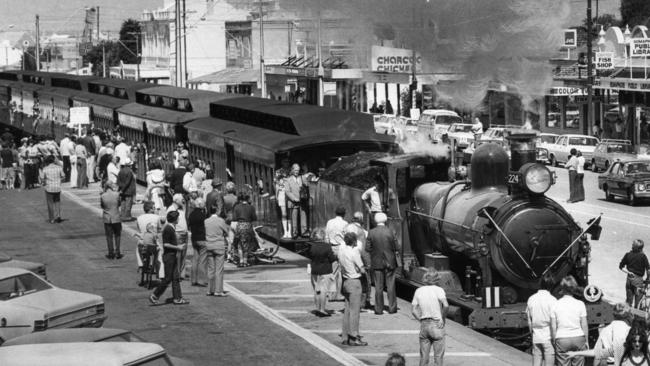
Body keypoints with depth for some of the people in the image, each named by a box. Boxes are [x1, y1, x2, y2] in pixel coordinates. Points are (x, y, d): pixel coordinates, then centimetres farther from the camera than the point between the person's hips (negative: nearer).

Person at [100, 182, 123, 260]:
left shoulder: (102, 196, -10)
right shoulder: (117, 194, -12)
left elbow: (102, 206, 1)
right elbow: (119, 204, 2)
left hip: (107, 219, 0)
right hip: (116, 218, 0)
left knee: (109, 236, 11)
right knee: (117, 236, 14)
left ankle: (111, 253, 13)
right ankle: (117, 253, 13)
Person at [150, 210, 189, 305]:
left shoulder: (171, 228, 13)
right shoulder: (168, 229, -17)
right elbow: (165, 244, -21)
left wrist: (178, 246, 14)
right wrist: (177, 247, -17)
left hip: (173, 256, 10)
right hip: (168, 256, -10)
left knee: (176, 278, 8)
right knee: (168, 278, -6)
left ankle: (177, 298, 10)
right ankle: (154, 296, 0)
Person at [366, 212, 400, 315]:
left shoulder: (371, 233, -7)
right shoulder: (391, 232, -8)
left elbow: (367, 248, -6)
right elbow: (397, 248, -7)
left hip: (376, 263, 0)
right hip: (390, 262, 0)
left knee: (378, 286, 5)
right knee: (390, 285, 8)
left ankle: (379, 309, 6)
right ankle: (392, 308, 9)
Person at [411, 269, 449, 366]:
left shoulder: (419, 291, 6)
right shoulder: (438, 290, -7)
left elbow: (413, 310, 3)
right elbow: (446, 305, -19)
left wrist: (421, 320, 6)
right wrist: (443, 319, -5)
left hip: (423, 325, 4)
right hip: (437, 325, -4)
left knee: (423, 356, 10)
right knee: (438, 356, 3)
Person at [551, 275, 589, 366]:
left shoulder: (555, 305, -2)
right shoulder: (580, 304, -2)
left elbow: (553, 327, 0)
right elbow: (584, 326, 2)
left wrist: (554, 341, 10)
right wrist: (586, 341, 13)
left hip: (561, 339, 0)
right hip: (578, 338, 0)